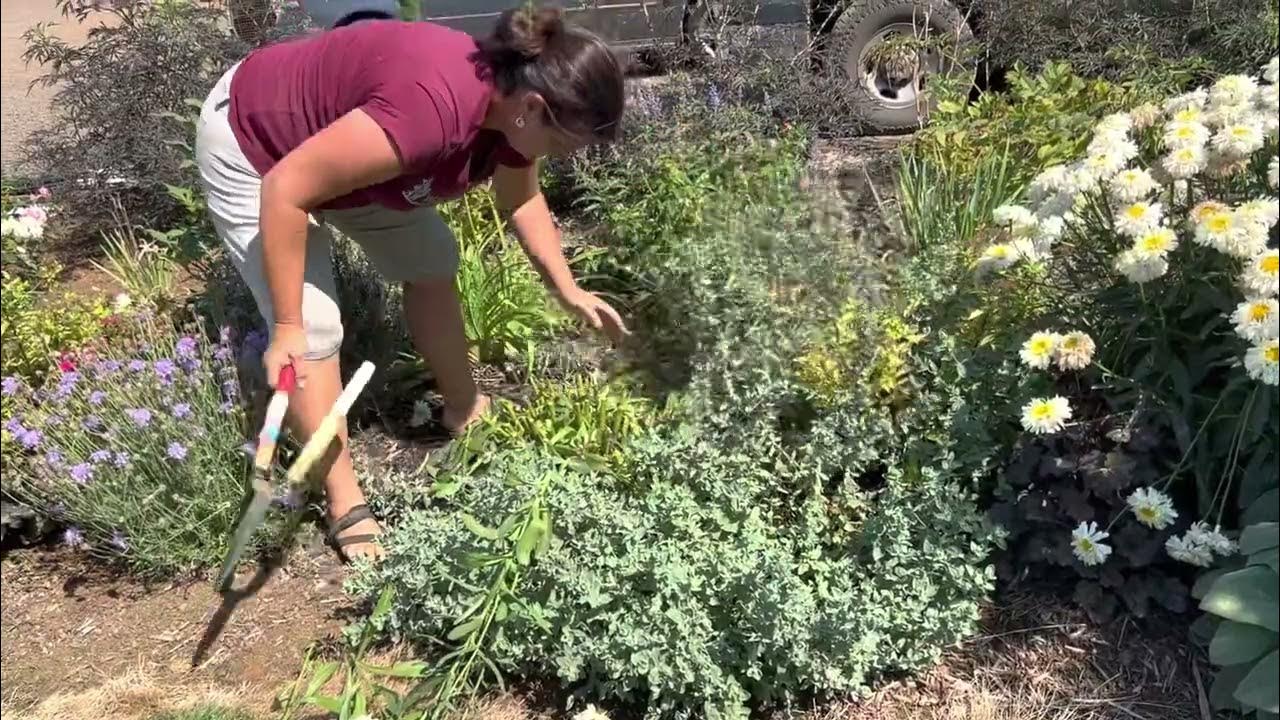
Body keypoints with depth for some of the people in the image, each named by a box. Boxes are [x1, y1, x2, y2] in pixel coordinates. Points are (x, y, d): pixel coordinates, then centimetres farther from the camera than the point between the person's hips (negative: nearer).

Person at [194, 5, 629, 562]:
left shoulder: (511, 100, -15)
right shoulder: (432, 109, -42)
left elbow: (521, 201, 6)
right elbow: (286, 189, -36)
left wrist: (568, 291, 3)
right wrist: (287, 328, -30)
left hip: (338, 144, 8)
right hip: (250, 150, -8)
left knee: (431, 266, 12)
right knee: (313, 330, -13)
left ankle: (464, 408, 31)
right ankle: (346, 506, 1)